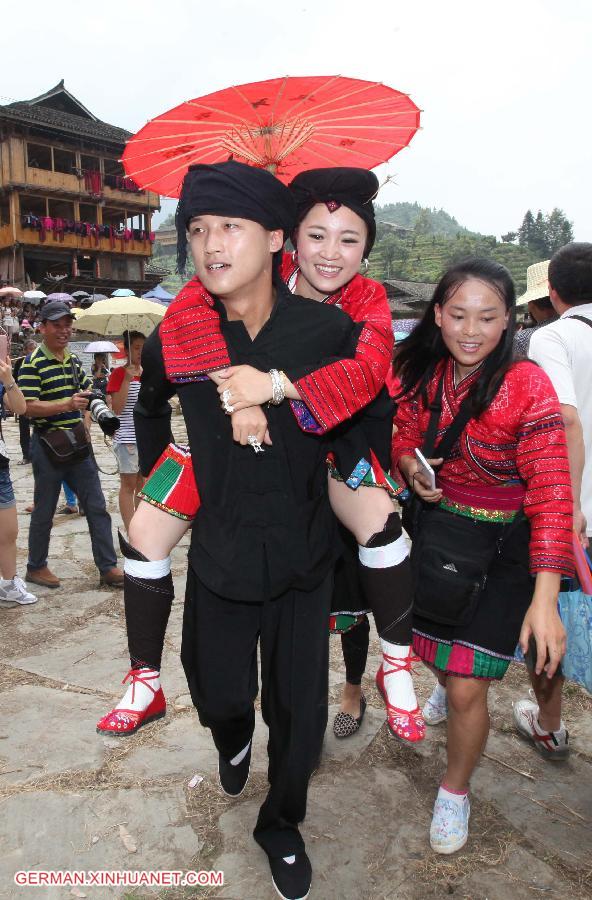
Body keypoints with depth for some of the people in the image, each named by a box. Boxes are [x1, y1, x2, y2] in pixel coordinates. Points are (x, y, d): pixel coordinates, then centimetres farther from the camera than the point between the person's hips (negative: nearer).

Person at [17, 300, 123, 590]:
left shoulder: (74, 360, 10)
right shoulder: (33, 363, -11)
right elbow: (28, 407, -20)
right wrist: (67, 405, -31)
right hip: (48, 444, -6)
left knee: (97, 507, 6)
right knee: (44, 511, 6)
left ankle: (108, 568, 13)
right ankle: (36, 567, 25)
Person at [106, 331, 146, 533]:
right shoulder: (119, 373, -7)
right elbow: (116, 408, -16)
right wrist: (127, 379, -21)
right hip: (126, 438, -6)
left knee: (143, 483, 13)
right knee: (128, 484, 0)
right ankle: (131, 532, 5)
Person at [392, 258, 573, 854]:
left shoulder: (527, 386, -23)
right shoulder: (423, 373, -7)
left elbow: (552, 493, -25)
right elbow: (403, 438, 9)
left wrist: (544, 599, -31)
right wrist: (412, 469, -16)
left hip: (501, 551, -4)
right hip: (434, 534, 4)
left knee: (467, 689, 0)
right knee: (436, 659, 21)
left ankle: (454, 792, 30)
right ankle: (446, 677, 60)